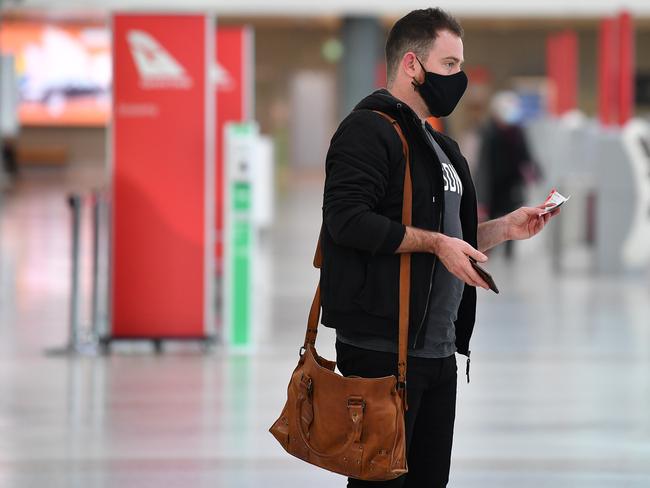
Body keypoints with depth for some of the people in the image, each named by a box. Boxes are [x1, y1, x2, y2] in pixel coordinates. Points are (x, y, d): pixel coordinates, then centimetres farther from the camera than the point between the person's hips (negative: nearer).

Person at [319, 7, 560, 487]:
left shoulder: (438, 145, 22)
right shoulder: (369, 129, -8)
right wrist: (434, 242, -22)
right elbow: (347, 220, -21)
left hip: (438, 352, 9)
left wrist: (504, 228, 14)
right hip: (383, 351, -9)